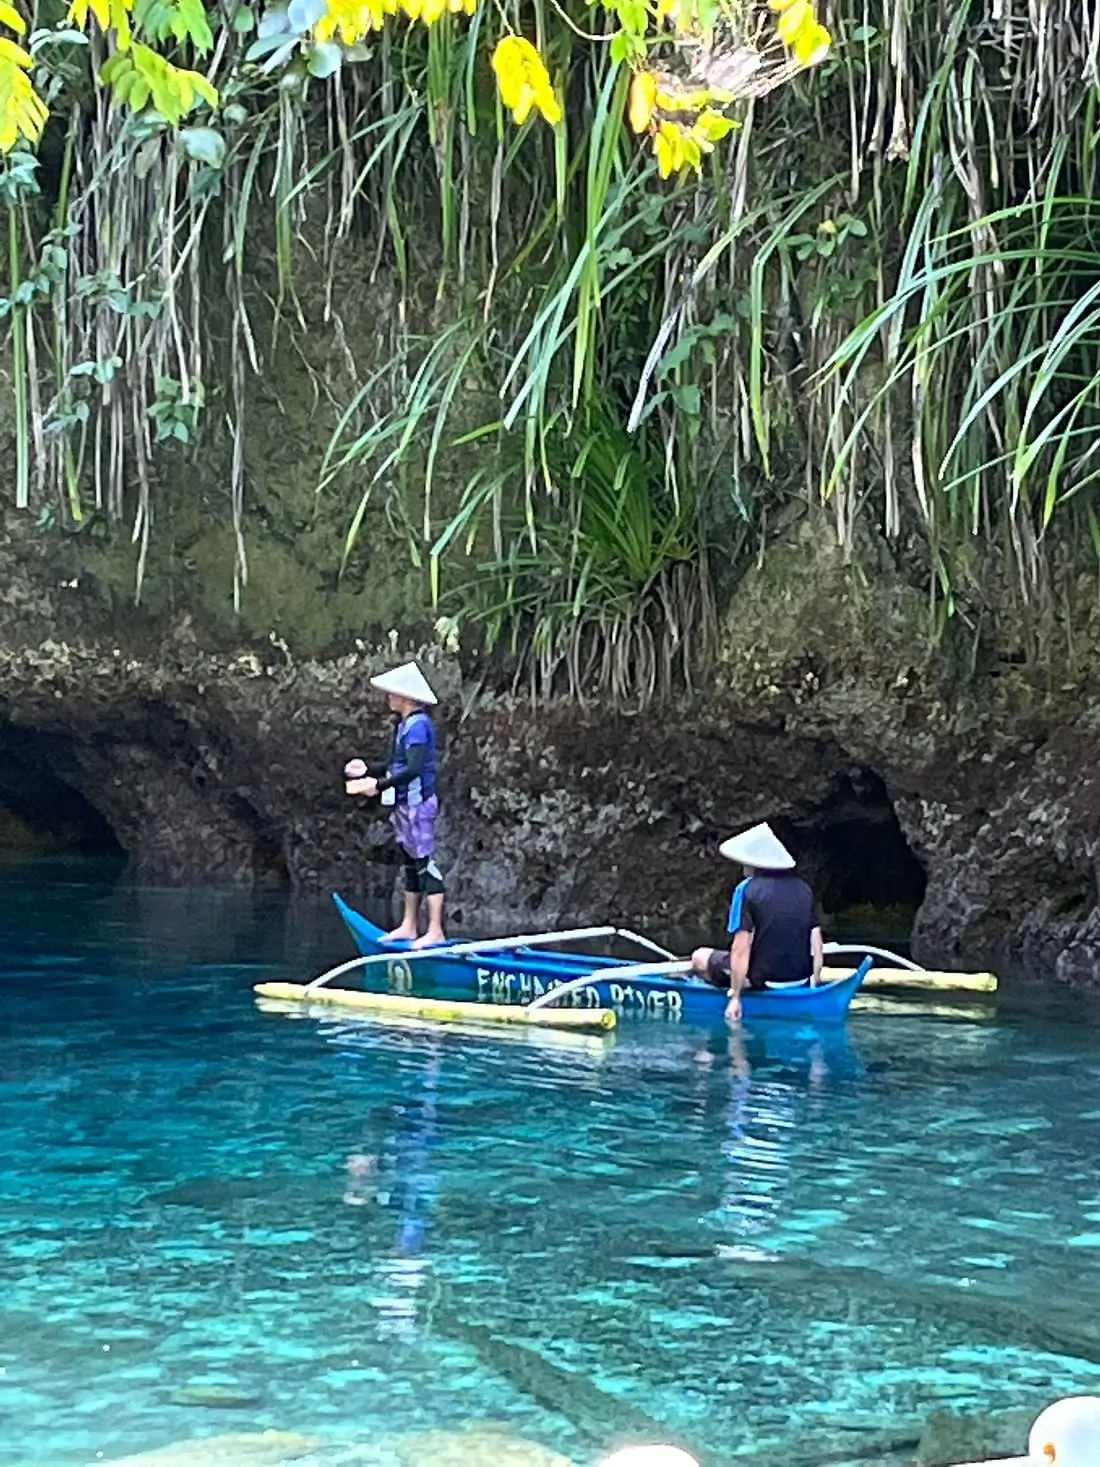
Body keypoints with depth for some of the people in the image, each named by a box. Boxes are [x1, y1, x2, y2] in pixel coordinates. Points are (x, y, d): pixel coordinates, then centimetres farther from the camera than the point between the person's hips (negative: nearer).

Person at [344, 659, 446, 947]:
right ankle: (409, 926, 22)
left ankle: (436, 931, -9)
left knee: (425, 861, -9)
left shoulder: (418, 725, -16)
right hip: (404, 803, 11)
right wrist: (369, 773, 12)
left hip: (418, 802, -11)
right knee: (411, 862, 15)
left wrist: (380, 785, -22)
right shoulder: (405, 724, 15)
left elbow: (413, 769, -25)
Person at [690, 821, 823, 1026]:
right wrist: (815, 983, 13)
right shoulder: (803, 889, 4)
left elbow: (741, 949, -15)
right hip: (801, 981, 6)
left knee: (699, 957, 16)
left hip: (762, 982, -6)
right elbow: (817, 946, 4)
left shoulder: (747, 890, -12)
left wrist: (735, 997, -10)